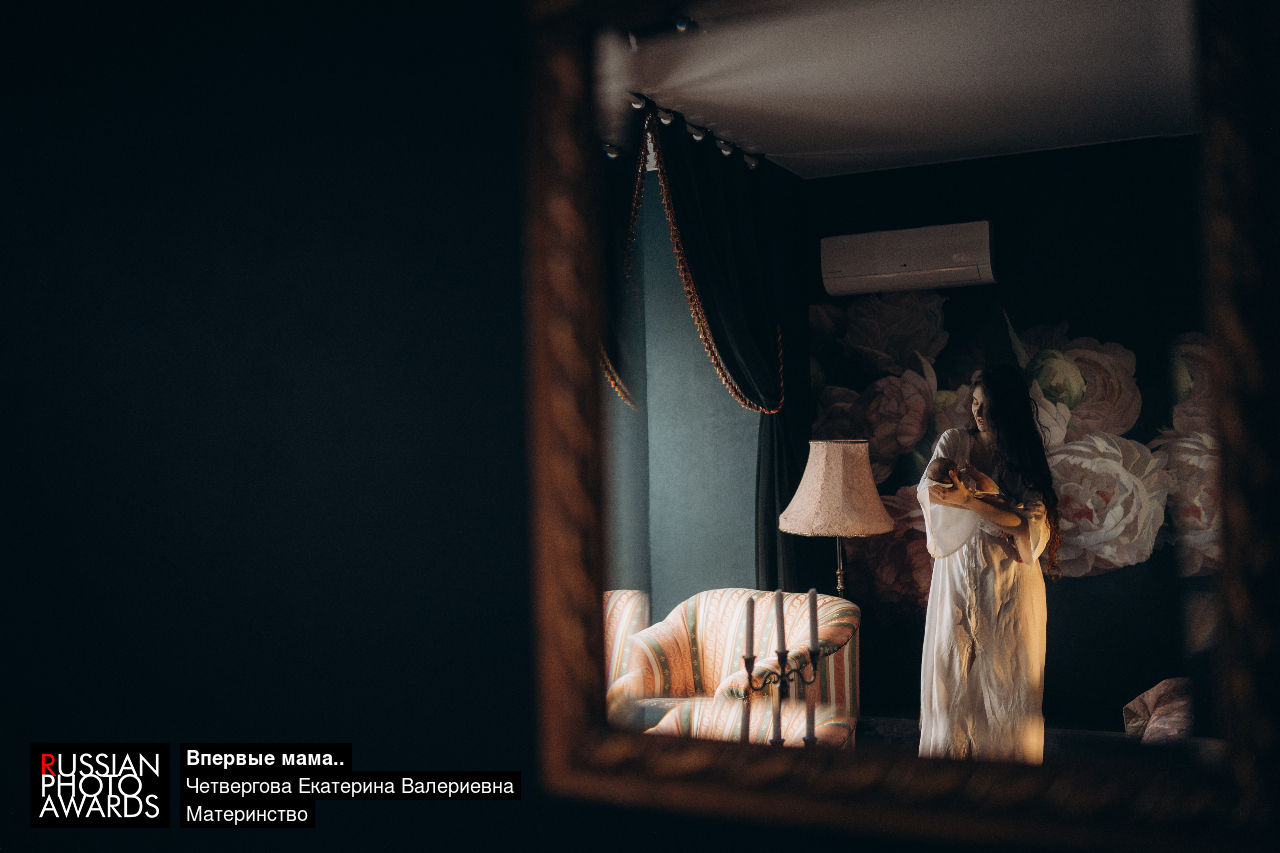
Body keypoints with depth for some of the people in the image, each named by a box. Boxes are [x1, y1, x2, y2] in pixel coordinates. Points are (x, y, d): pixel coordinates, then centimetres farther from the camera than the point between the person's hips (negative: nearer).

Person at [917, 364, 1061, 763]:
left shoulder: (1026, 456, 1)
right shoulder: (954, 442, 5)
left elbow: (1032, 526, -12)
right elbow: (928, 489, -11)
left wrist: (969, 501, -23)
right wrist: (990, 494, -23)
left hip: (1010, 580, -1)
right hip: (958, 571, 1)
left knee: (1005, 674, 3)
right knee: (952, 668, 3)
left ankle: (1005, 753, 13)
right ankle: (952, 751, 13)